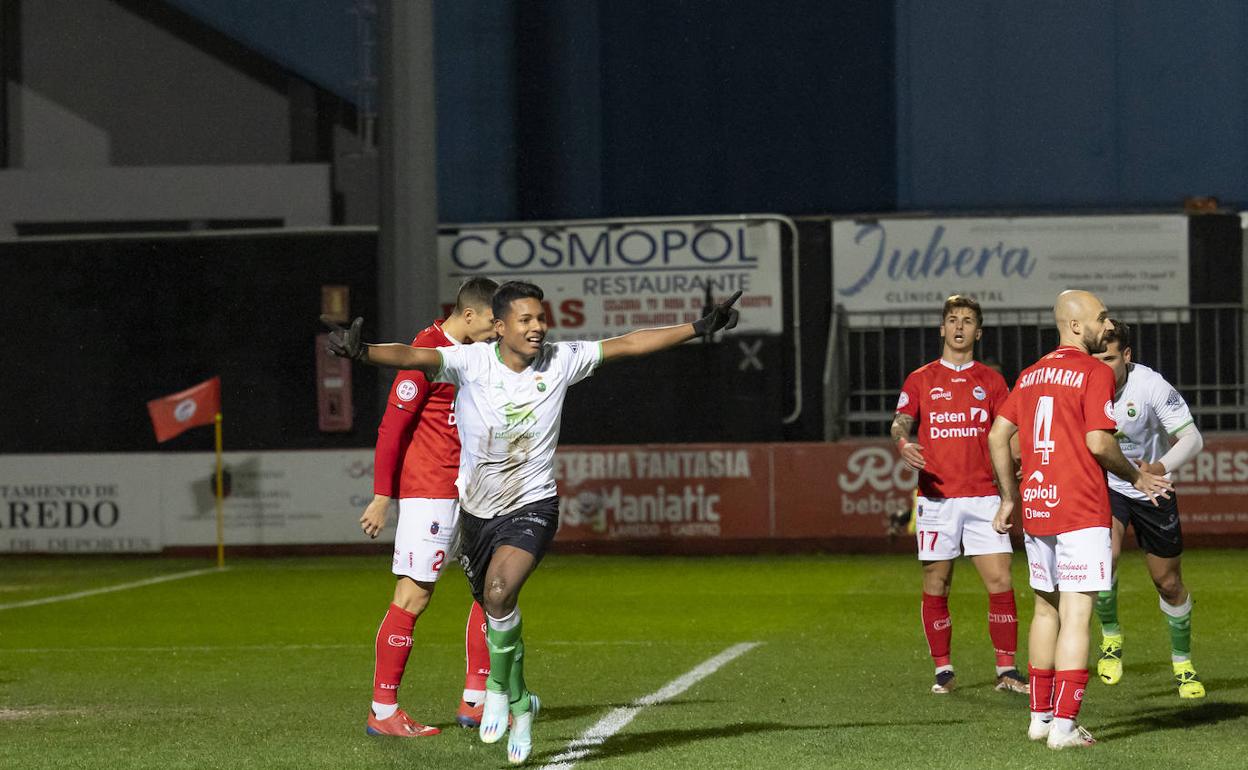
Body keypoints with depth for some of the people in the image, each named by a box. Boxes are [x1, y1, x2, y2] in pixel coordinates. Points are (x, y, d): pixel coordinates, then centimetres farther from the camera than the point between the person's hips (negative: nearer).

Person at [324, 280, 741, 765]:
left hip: (532, 506, -2)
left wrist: (698, 329, -2)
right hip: (476, 508, 2)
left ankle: (498, 689, -7)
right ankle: (520, 707, 37)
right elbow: (415, 357, -29)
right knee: (494, 609, 14)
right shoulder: (471, 362, -13)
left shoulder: (560, 362, -6)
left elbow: (628, 344, 0)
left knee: (499, 593, -27)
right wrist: (362, 352, -48)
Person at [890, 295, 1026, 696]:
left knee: (1000, 581, -6)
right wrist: (902, 442, -22)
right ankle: (942, 671, 11)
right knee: (936, 585, 1)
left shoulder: (991, 381, 11)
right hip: (935, 497, -1)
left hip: (982, 496, 1)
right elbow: (899, 423, 1)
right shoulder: (920, 380, 8)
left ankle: (1006, 670, 0)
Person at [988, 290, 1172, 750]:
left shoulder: (1031, 375, 13)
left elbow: (998, 436, 12)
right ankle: (1064, 725, -10)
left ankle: (1041, 715, 21)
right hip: (1081, 511, -7)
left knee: (1046, 609, 17)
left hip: (1035, 506, 7)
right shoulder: (1094, 372, -9)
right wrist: (1136, 478, -1)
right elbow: (1099, 442, -17)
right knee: (1076, 613, -6)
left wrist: (1009, 498, 20)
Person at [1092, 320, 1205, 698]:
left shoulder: (1151, 386, -25)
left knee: (1168, 583, 9)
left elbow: (1192, 439, -23)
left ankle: (1183, 664, 30)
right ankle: (1111, 638, -3)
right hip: (1104, 486, 0)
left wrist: (1161, 468, -41)